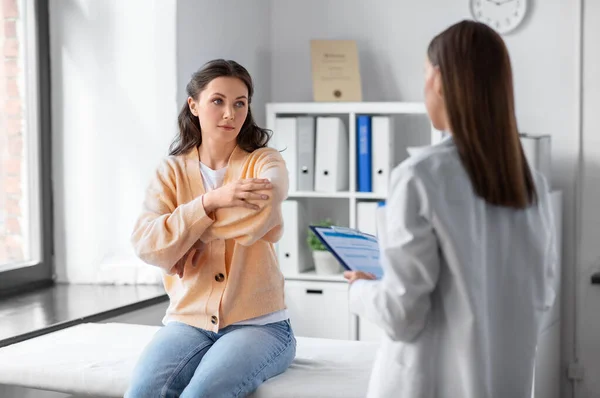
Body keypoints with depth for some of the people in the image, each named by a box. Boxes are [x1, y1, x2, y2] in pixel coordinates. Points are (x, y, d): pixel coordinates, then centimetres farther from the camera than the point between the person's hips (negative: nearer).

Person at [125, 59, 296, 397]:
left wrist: (186, 240, -12)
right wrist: (211, 201, -19)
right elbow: (147, 246, -9)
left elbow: (260, 215, -22)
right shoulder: (172, 172, 8)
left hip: (257, 323, -2)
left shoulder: (265, 163, 3)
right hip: (188, 321, 2)